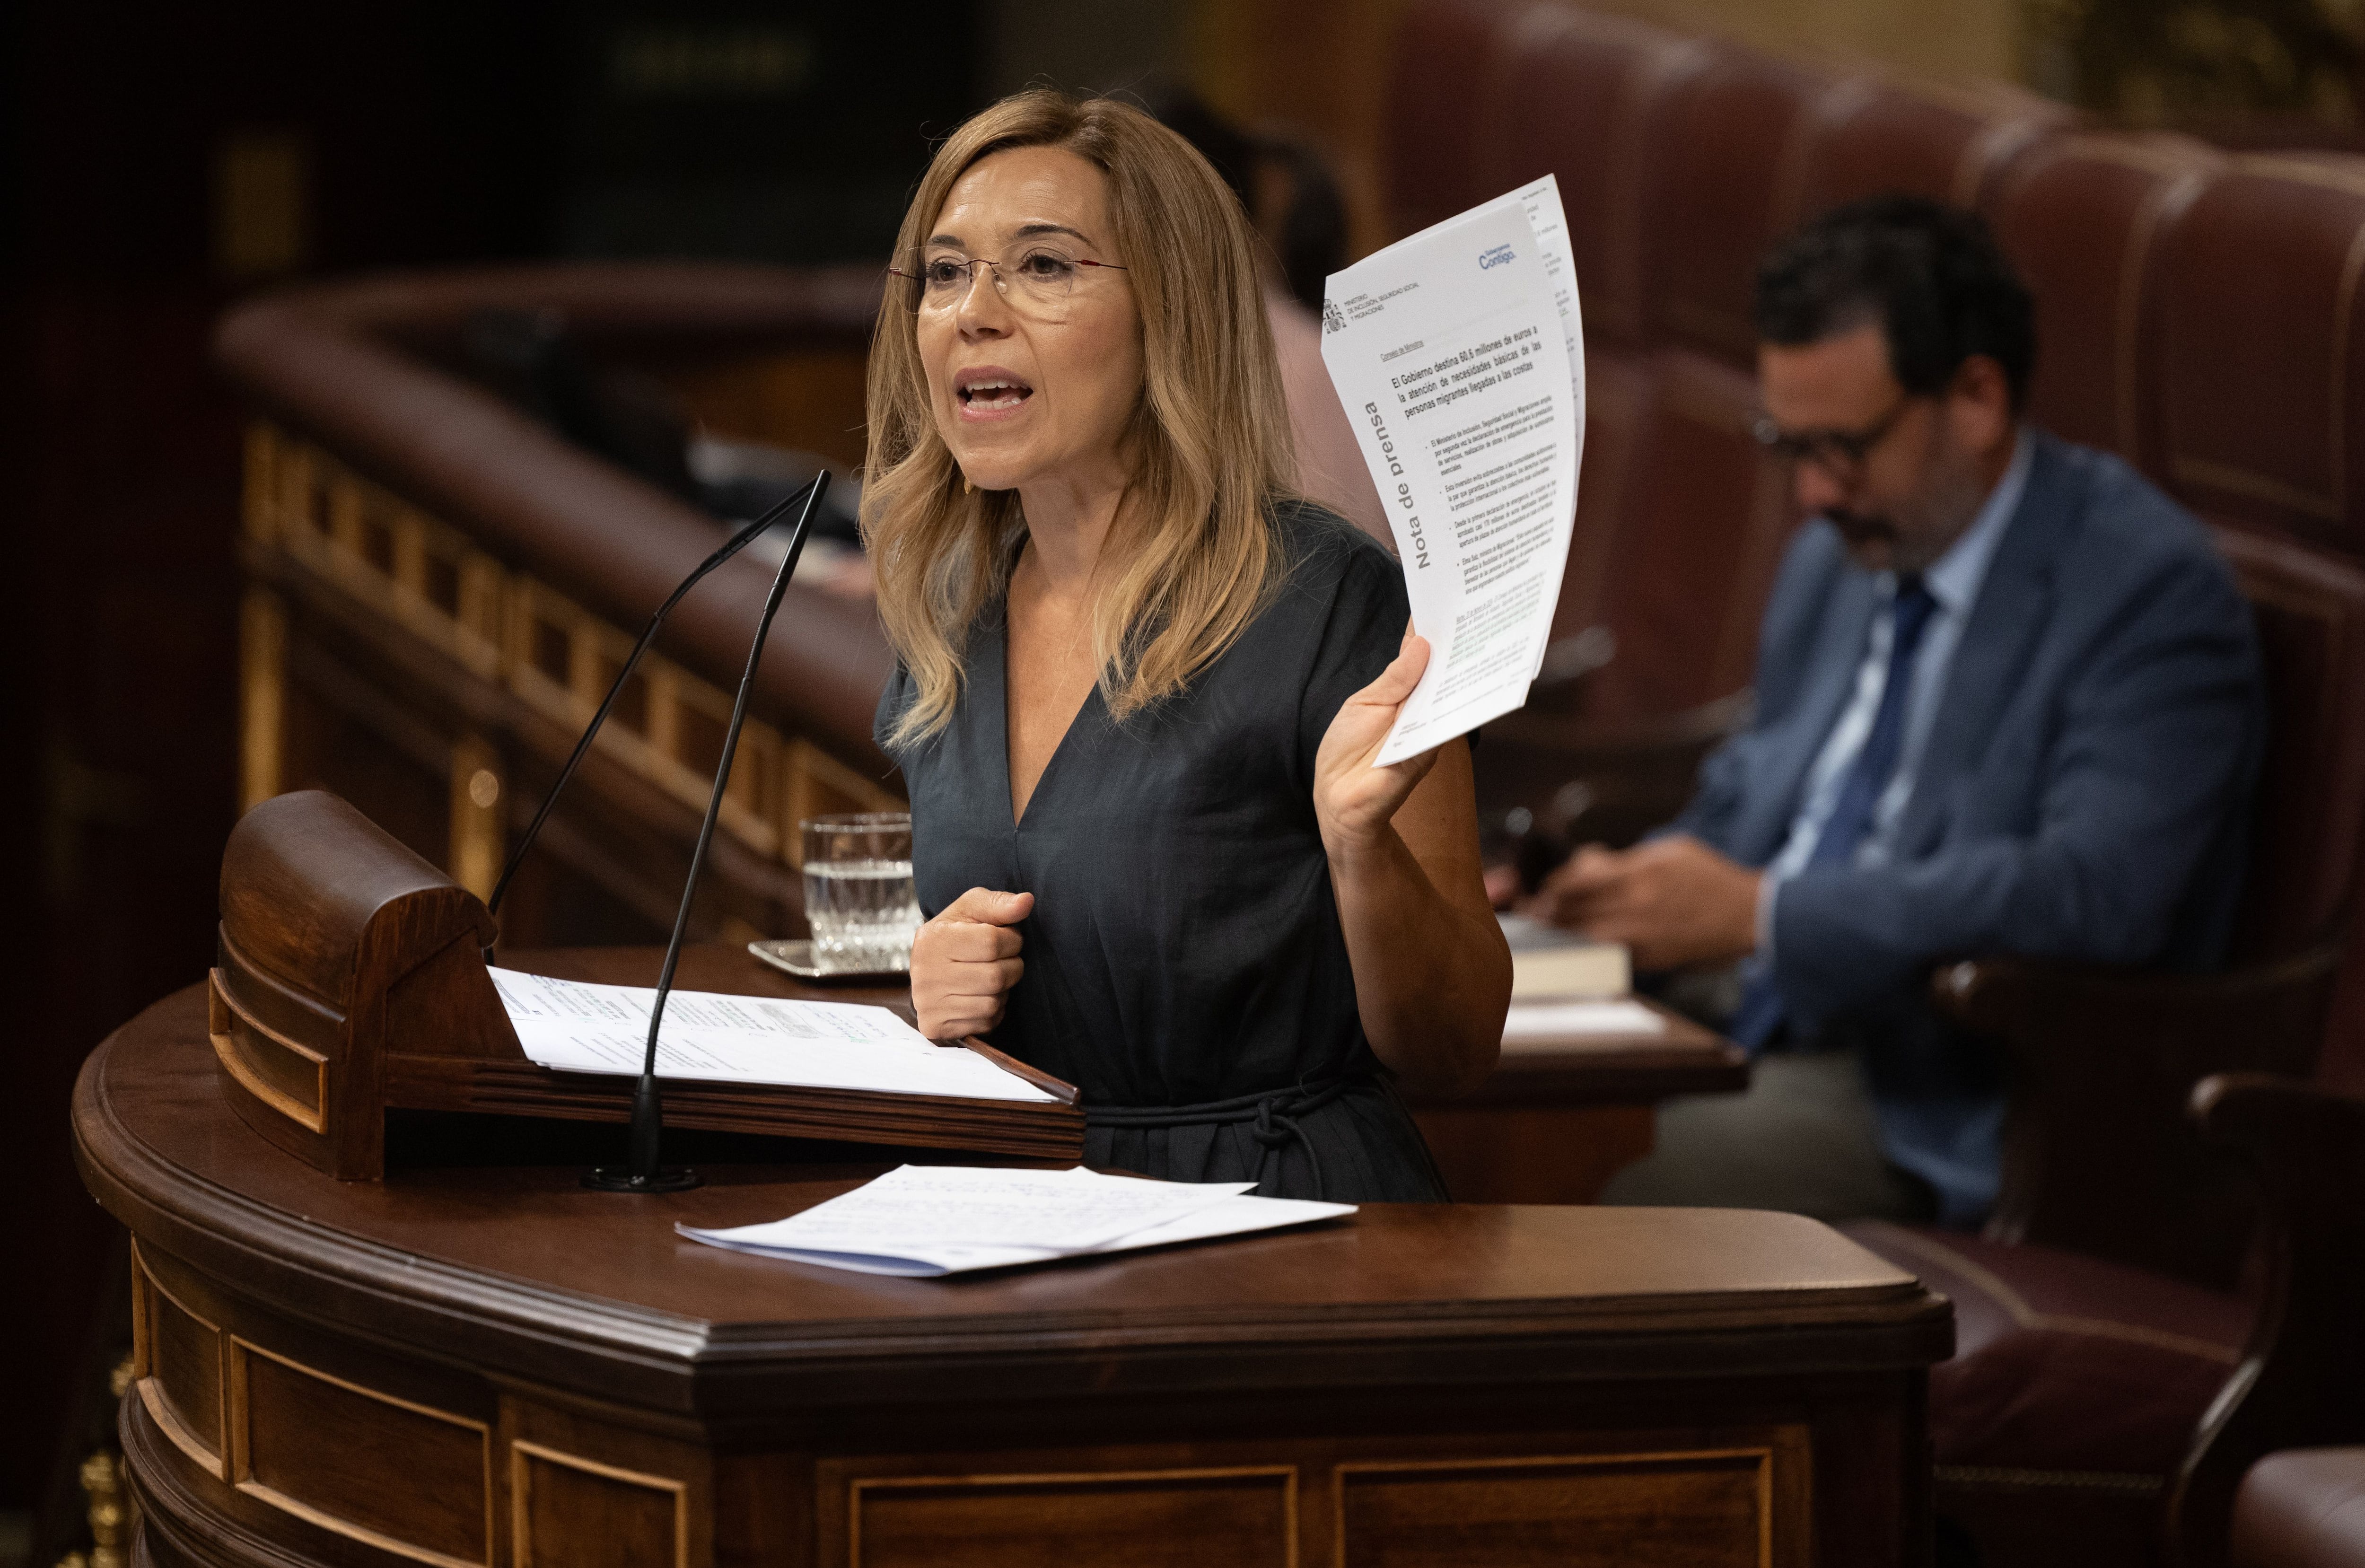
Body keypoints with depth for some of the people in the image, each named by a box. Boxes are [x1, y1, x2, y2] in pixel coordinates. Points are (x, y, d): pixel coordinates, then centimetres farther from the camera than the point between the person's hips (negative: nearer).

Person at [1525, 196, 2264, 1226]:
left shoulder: (2150, 590, -10)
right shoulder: (1833, 562, 16)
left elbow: (2091, 898, -23)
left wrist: (1764, 913, -22)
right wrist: (1636, 885, 2)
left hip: (1942, 1122, -8)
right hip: (1754, 1044, 8)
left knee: (1623, 1181, -31)